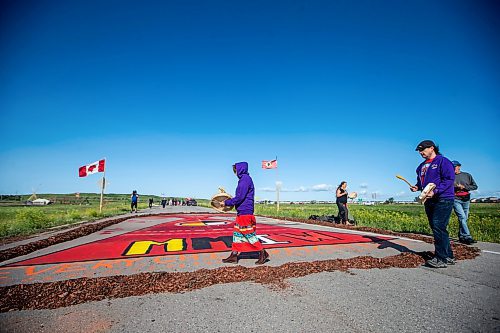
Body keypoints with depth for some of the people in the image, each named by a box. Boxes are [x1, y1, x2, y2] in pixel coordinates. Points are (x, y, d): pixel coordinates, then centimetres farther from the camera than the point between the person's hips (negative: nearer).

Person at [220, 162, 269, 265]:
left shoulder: (245, 179, -16)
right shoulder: (244, 179, 15)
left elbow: (239, 197, -20)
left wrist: (226, 203, -10)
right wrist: (229, 202, 14)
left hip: (245, 212, -10)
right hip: (241, 212, 10)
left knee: (249, 234, -2)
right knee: (237, 233, 12)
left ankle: (263, 253, 10)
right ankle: (234, 255, 20)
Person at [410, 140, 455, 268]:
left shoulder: (443, 161, -6)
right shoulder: (422, 166, 18)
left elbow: (449, 179, -15)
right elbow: (420, 181, 26)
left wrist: (435, 191, -23)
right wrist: (417, 187, 4)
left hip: (443, 200, -8)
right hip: (429, 201, 8)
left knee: (438, 227, -13)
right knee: (436, 229, 10)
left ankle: (441, 259, -6)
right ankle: (448, 256, 21)